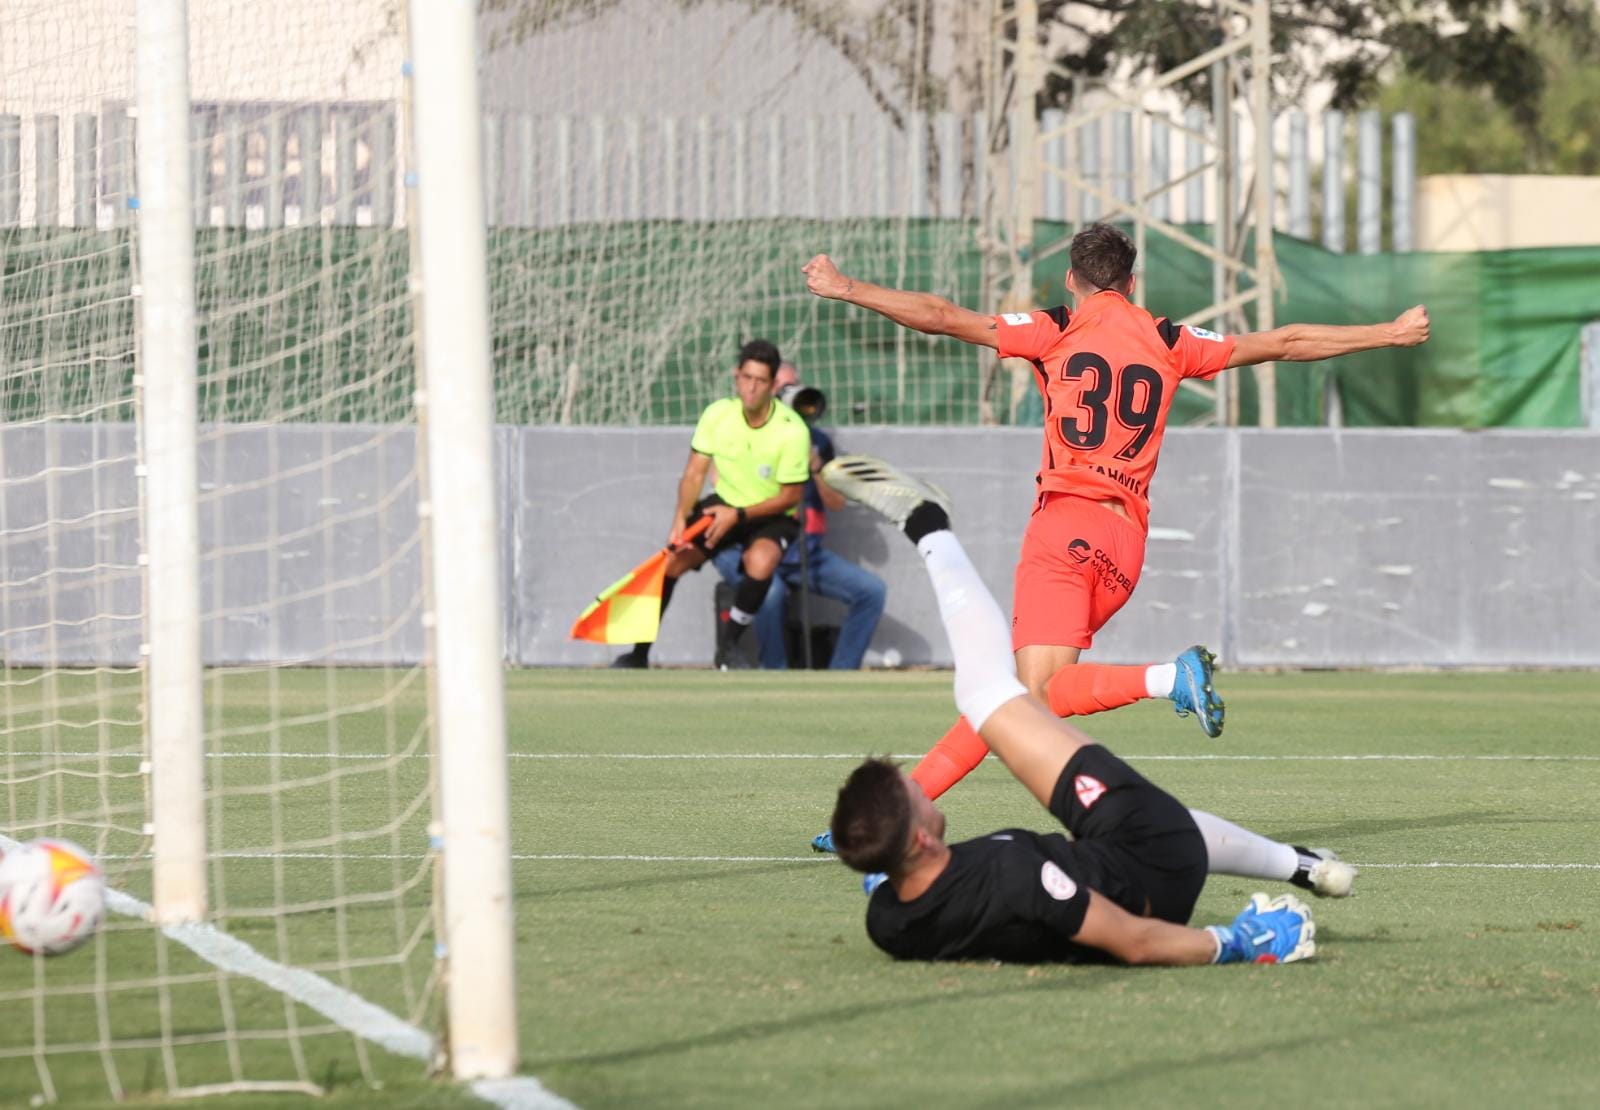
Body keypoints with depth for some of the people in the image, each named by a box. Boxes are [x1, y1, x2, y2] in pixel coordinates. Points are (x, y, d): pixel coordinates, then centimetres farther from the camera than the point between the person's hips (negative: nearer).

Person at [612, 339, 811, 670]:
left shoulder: (793, 431, -22)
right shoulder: (717, 415, -12)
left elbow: (790, 496, -16)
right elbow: (695, 473, -5)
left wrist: (738, 515, -23)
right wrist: (680, 519, -19)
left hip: (772, 517, -4)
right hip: (723, 505, 4)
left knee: (761, 561, -36)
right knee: (671, 561, -11)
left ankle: (728, 645, -13)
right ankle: (639, 655, 7)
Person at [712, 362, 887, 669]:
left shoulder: (816, 440, 16)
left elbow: (837, 503, 10)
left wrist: (816, 469, -9)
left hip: (804, 549, 5)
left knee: (871, 590, -14)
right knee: (770, 591, -37)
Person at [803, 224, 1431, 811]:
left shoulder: (1055, 332, 5)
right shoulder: (1170, 344, 14)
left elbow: (943, 319, 2)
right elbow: (1283, 345, 20)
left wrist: (847, 289, 11)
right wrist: (1390, 335, 30)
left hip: (1066, 521, -5)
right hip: (1128, 541, 5)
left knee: (1037, 692, -17)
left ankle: (1170, 678, -36)